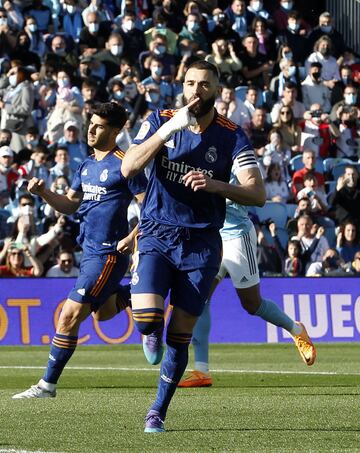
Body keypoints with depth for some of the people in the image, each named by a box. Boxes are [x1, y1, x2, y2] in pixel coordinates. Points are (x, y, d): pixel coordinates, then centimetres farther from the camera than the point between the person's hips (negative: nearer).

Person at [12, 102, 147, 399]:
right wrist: (43, 192, 1)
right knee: (103, 312, 24)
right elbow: (70, 205, 18)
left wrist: (132, 237, -22)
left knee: (70, 316, -10)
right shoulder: (87, 165, 12)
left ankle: (48, 384, -4)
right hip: (90, 250, 9)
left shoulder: (123, 164, -13)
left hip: (109, 254, -9)